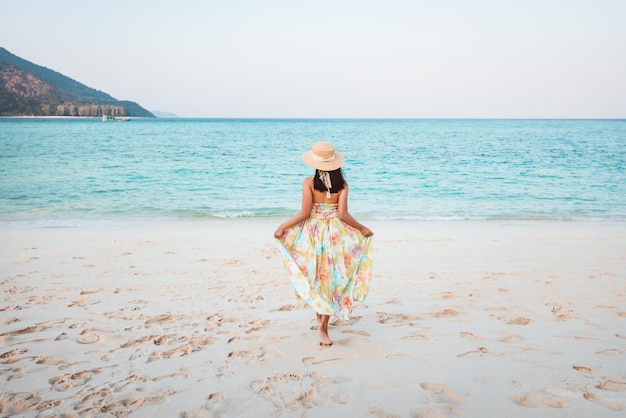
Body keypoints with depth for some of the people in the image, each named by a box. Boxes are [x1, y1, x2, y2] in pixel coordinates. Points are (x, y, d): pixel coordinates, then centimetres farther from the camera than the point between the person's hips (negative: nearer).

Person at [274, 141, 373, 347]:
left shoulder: (309, 182, -10)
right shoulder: (342, 184, -7)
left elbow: (304, 213, -13)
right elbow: (343, 215, -12)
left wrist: (282, 226, -3)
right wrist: (362, 228, 3)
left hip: (313, 234, 0)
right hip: (335, 235, 0)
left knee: (316, 276, 18)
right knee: (331, 278, 7)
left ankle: (320, 314, 33)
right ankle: (324, 325, 3)